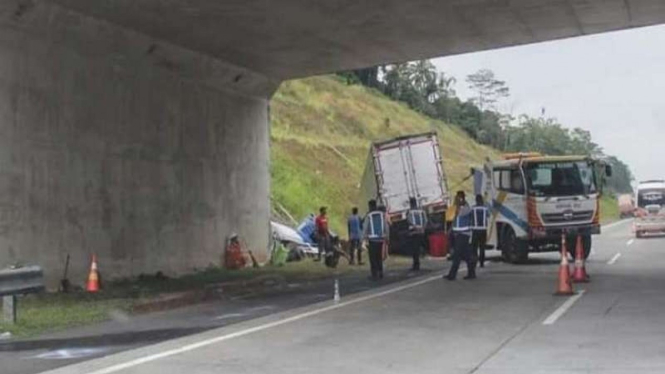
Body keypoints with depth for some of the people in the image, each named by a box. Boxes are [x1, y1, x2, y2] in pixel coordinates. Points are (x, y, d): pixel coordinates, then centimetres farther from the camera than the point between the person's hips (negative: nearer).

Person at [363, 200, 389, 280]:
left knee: (373, 258, 2)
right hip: (380, 239, 3)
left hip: (372, 239, -3)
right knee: (379, 257, 17)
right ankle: (380, 273, 17)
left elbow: (365, 228, -7)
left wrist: (364, 238, 0)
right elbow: (386, 227, 3)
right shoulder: (382, 214, 1)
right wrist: (387, 237, 10)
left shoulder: (368, 216, -7)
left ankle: (375, 275, -2)